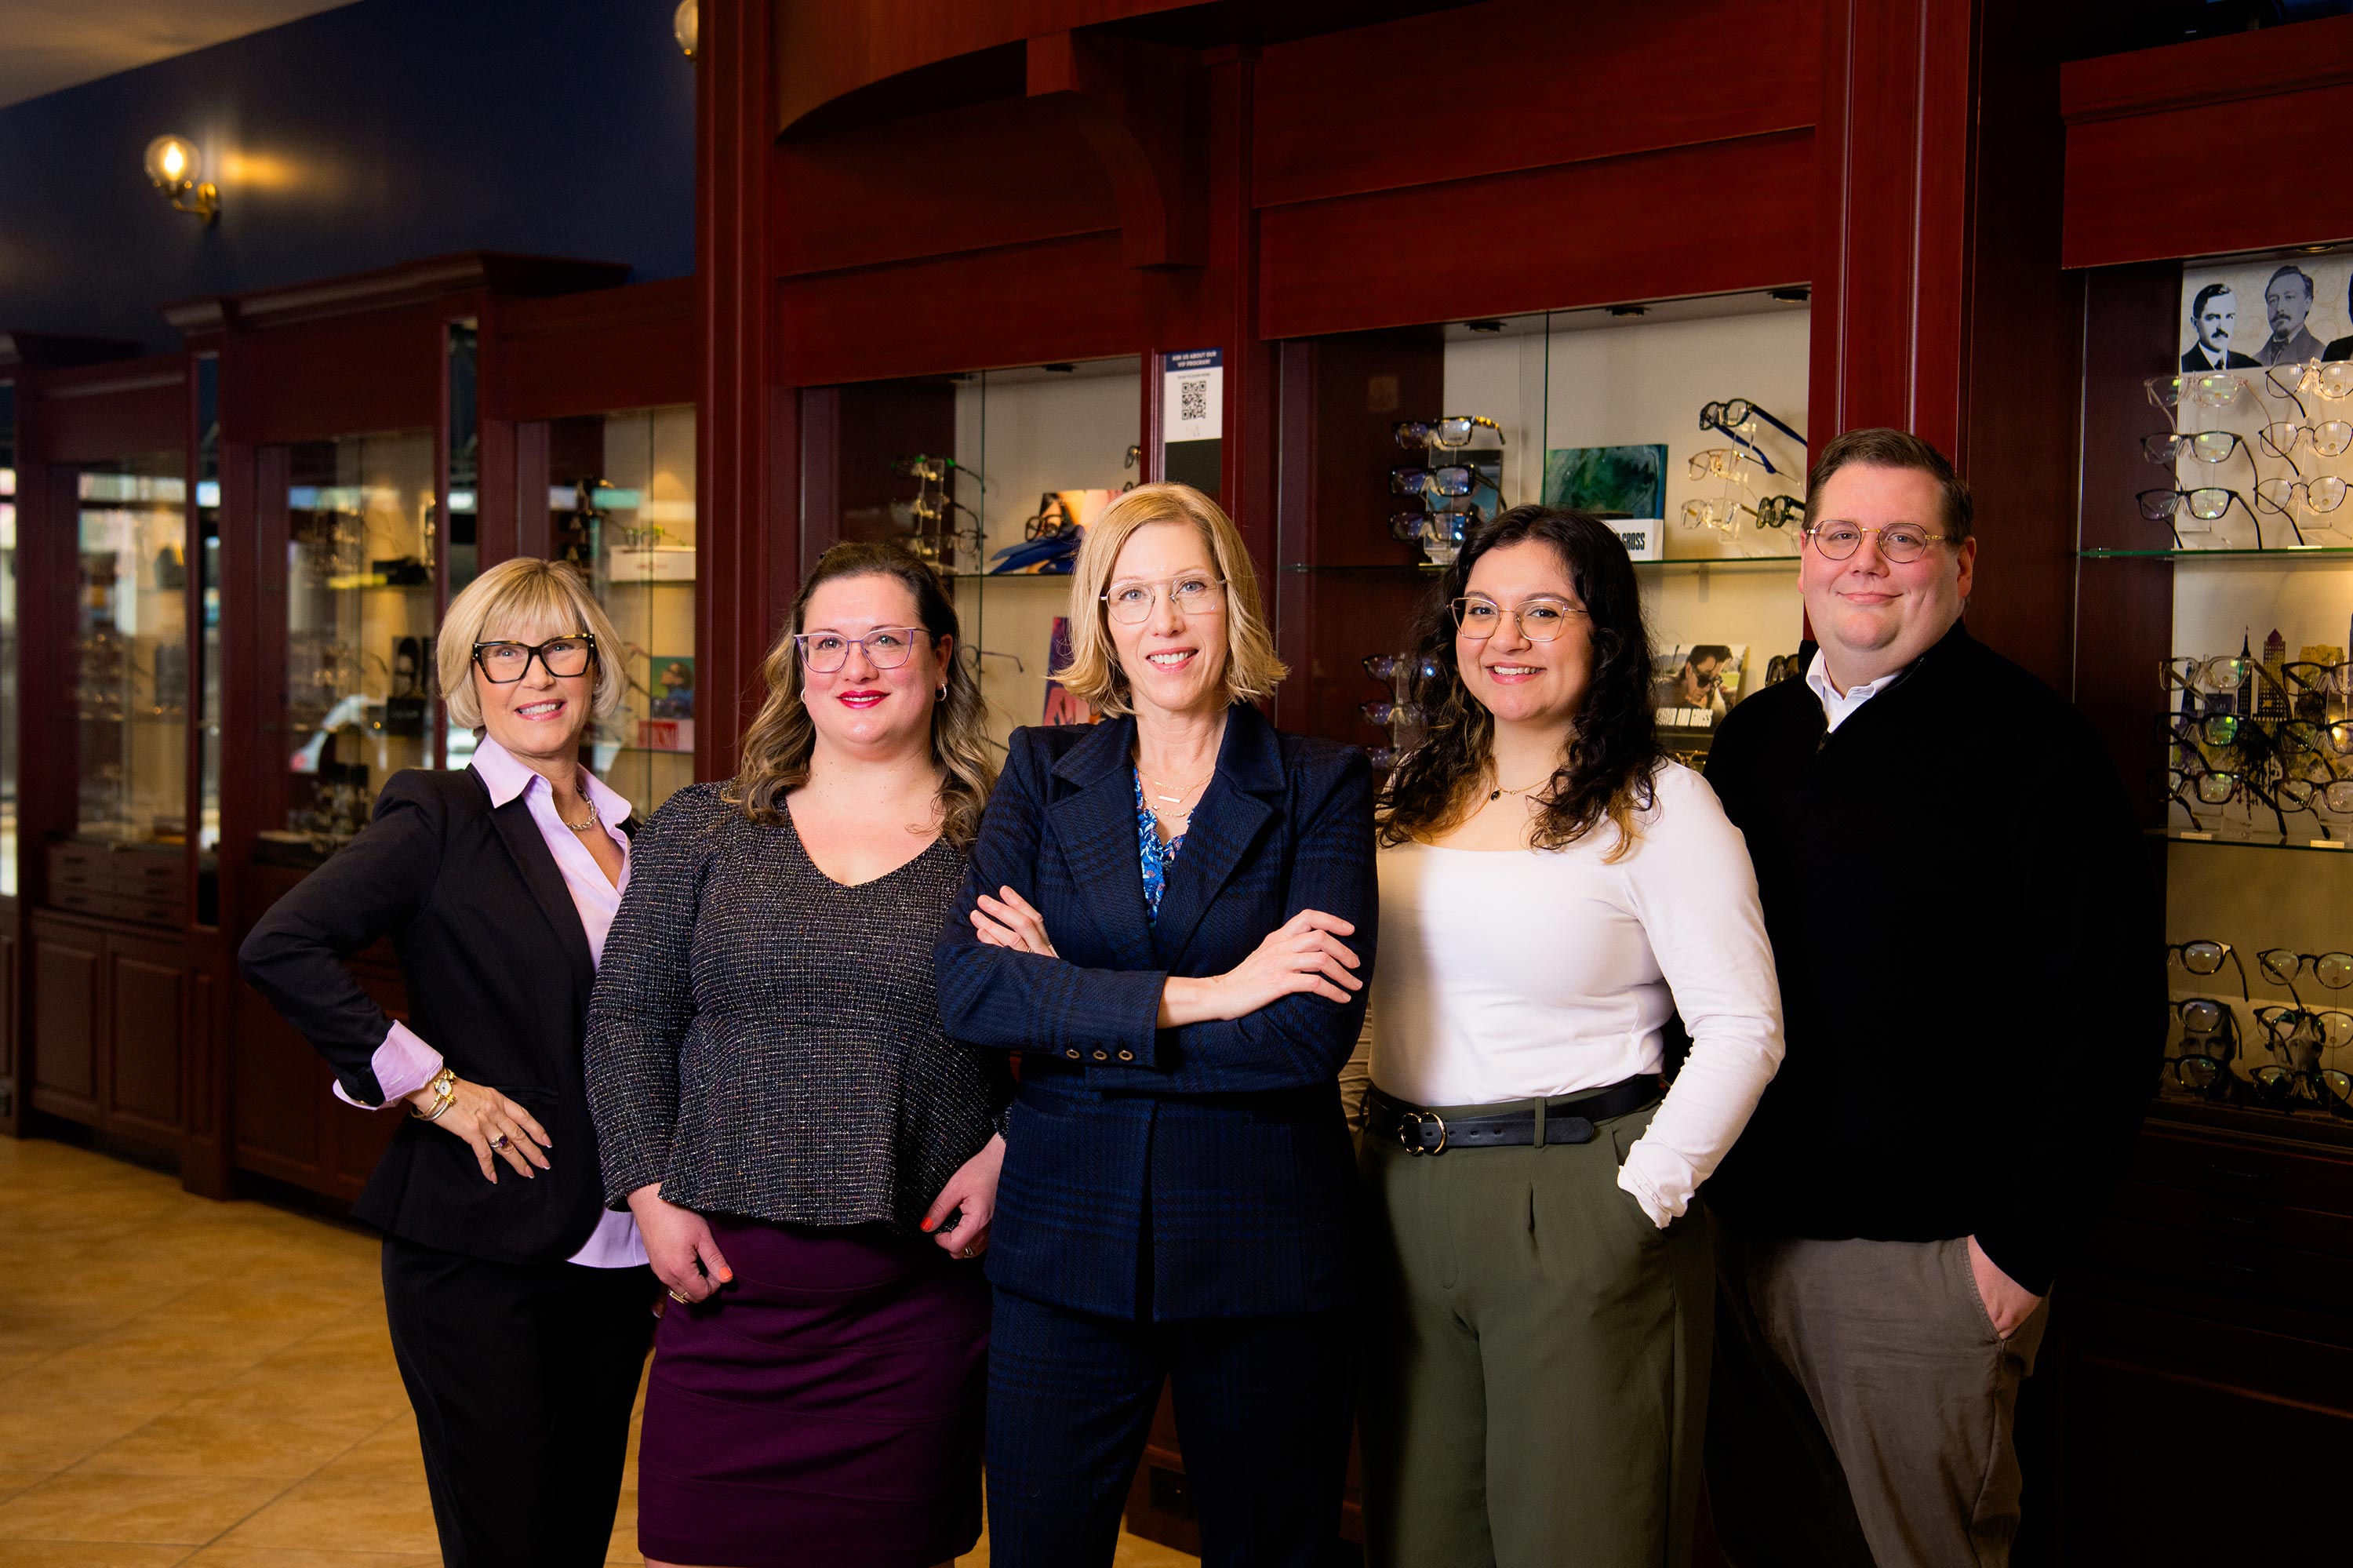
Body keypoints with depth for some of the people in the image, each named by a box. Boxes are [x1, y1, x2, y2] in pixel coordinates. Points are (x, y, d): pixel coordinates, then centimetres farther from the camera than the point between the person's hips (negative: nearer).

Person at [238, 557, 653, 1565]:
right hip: (479, 1248, -6)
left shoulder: (631, 838, 12)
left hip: (614, 1253, 6)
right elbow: (281, 948, -21)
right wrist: (426, 1086, -18)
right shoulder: (440, 819, -8)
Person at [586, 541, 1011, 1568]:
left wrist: (1008, 1153, -10)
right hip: (727, 1279, 1)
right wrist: (650, 1193, -2)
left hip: (920, 1294, -1)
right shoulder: (702, 832, 8)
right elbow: (626, 1021, 7)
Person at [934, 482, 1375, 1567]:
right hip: (1068, 1234, 2)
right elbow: (964, 988, -10)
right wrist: (1196, 998, -17)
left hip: (1261, 1244, -1)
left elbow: (1313, 1035, -14)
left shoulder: (1322, 786, -1)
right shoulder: (1041, 774, 5)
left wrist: (1073, 1009, -12)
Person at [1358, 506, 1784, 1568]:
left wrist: (1644, 1199, -15)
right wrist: (1379, 1143, 8)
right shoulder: (1412, 796, 11)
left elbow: (1742, 1032, -11)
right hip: (1404, 1199, 6)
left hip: (1577, 1205, -6)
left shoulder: (1659, 805, -7)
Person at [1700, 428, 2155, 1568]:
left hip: (1929, 1255, -6)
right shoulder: (1753, 737, 11)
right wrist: (1698, 1178, 11)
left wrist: (2027, 1244, -15)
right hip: (1743, 1229, 6)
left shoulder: (2031, 743, -8)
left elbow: (2108, 1014, -12)